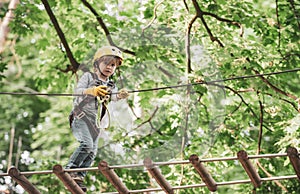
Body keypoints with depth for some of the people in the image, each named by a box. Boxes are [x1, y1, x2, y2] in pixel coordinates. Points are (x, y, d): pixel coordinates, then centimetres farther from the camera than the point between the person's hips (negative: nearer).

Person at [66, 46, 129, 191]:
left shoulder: (110, 85, 15)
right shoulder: (88, 77, 2)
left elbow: (113, 96, -6)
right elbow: (77, 90, -13)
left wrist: (121, 95, -31)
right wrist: (92, 91, -33)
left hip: (96, 123, 6)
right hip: (81, 118, -6)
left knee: (92, 152, 2)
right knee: (86, 144, -23)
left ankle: (79, 177, 8)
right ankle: (70, 169, -16)